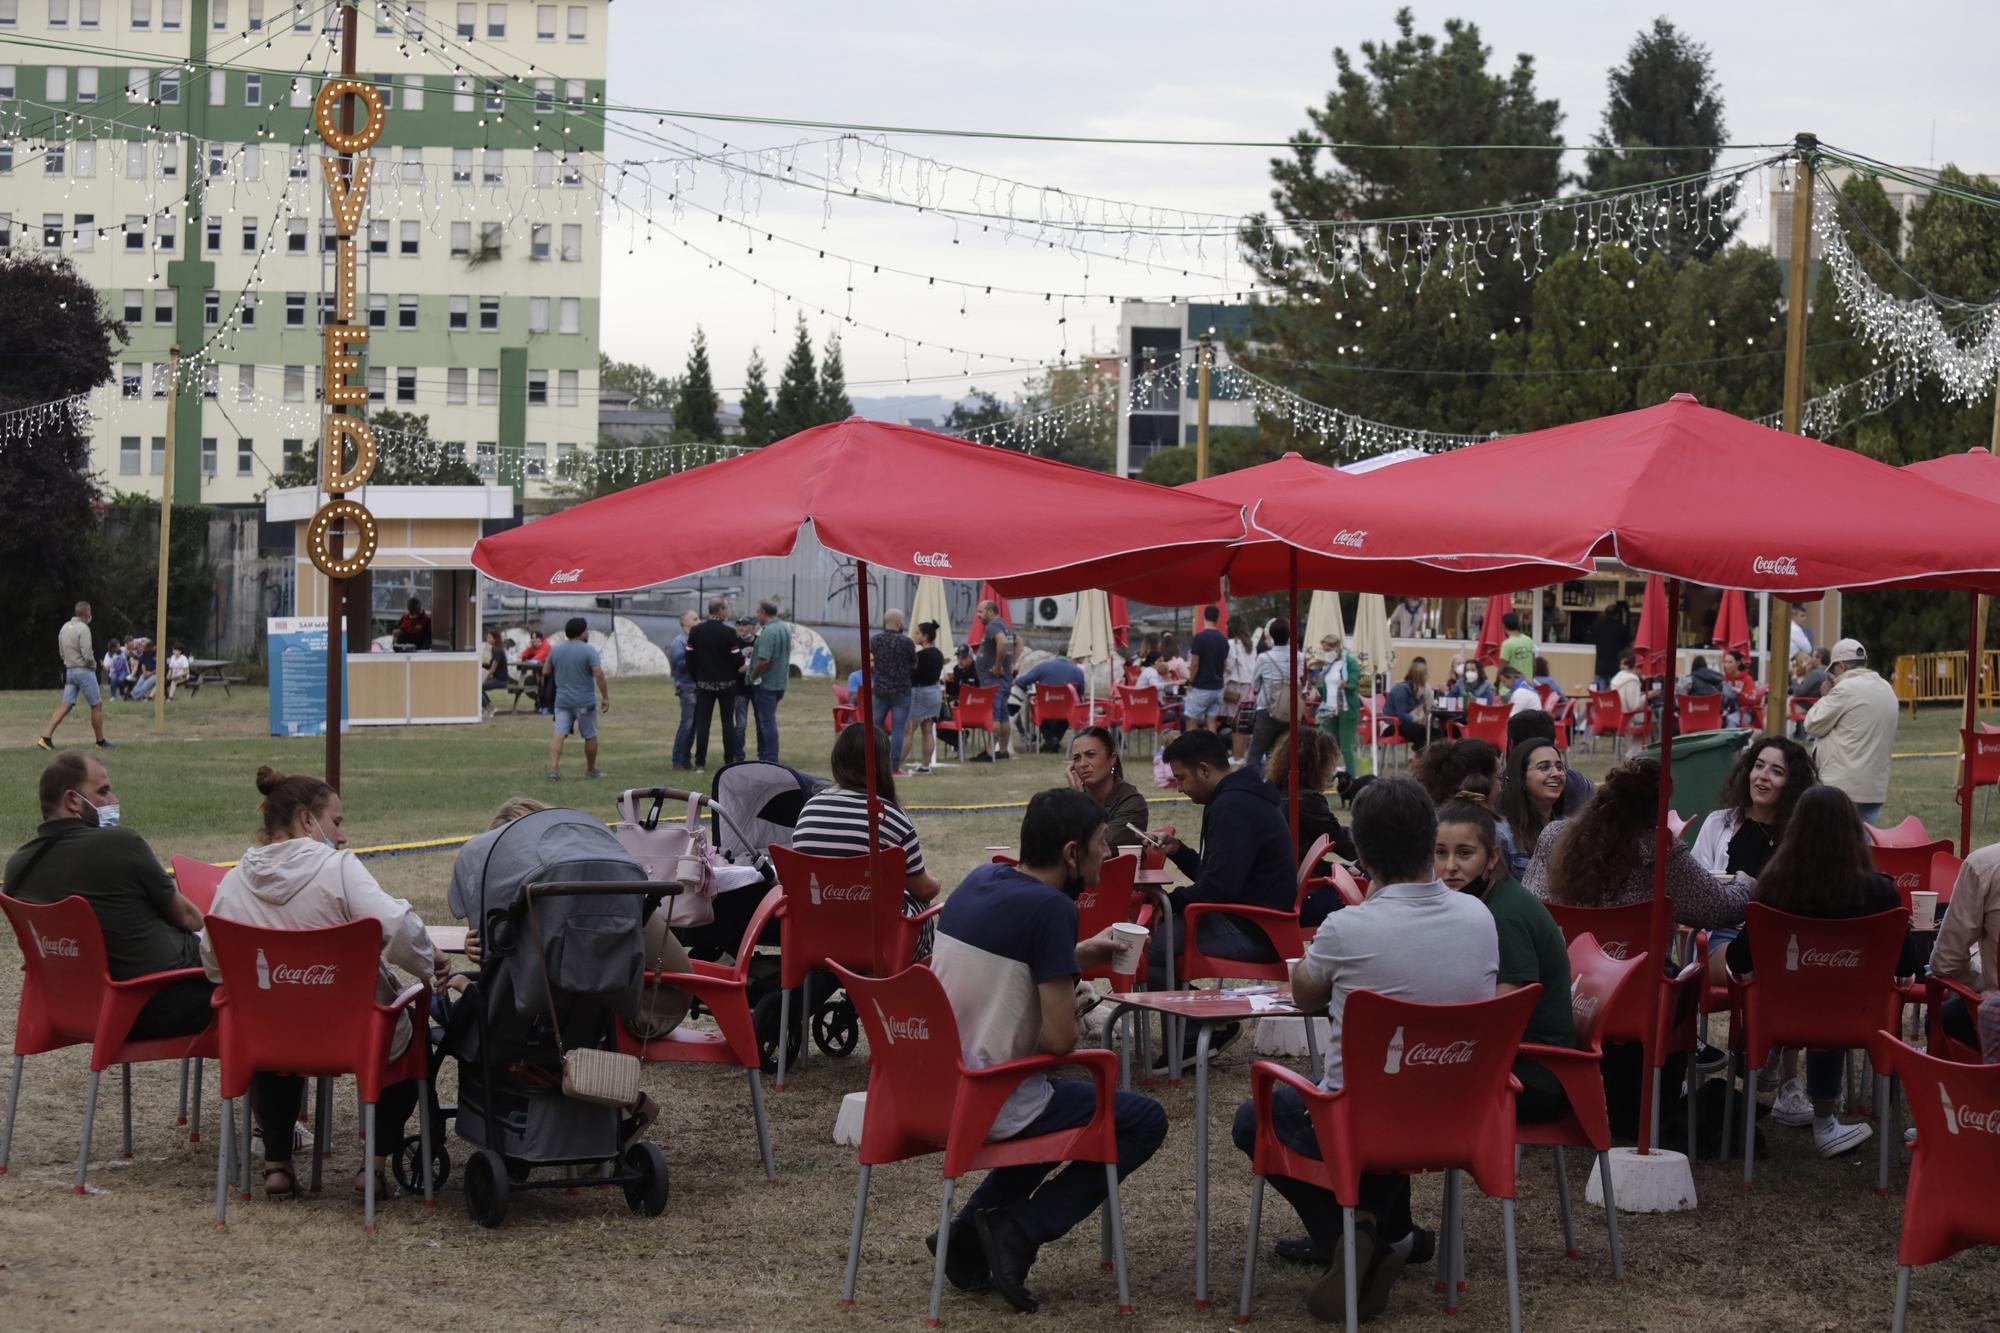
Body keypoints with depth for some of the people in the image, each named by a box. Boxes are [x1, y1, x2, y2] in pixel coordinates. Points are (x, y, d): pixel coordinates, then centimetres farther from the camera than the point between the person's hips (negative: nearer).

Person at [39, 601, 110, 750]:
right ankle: (101, 742, 11)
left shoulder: (64, 627, 10)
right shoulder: (83, 628, -15)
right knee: (97, 705, 5)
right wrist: (93, 664, -2)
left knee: (65, 705, 3)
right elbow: (87, 654, -20)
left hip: (69, 670, 7)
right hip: (84, 670, -7)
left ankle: (45, 737, -9)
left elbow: (61, 653, 16)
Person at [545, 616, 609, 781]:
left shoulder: (555, 650, 6)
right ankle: (591, 770, 23)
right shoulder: (588, 650, -10)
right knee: (590, 736, 12)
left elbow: (546, 672, 17)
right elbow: (599, 676, -15)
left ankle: (553, 768, -16)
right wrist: (606, 698, -10)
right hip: (584, 702, -4)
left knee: (559, 735, -2)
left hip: (562, 700, 4)